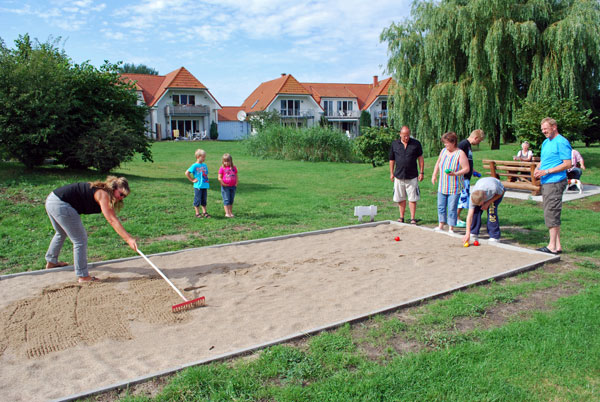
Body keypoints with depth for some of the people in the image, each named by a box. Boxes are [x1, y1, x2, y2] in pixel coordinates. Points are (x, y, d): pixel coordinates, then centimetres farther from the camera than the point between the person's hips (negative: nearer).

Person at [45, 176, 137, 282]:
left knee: (61, 233, 33)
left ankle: (51, 261, 55)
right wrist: (128, 239, -28)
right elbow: (112, 220, -24)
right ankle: (83, 276, 3)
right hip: (61, 205, -11)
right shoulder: (103, 194, -15)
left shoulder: (101, 190, 14)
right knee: (80, 240, -4)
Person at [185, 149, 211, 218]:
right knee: (197, 200, 3)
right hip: (198, 186, -6)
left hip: (205, 186, 6)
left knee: (204, 200, 13)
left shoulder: (204, 165, 9)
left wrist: (207, 180, 10)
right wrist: (192, 180, -9)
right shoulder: (195, 166, -9)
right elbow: (187, 173, -11)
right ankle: (197, 213, 12)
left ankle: (204, 212, 22)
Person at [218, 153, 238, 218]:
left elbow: (236, 176, 12)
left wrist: (236, 183, 0)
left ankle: (231, 212, 18)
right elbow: (219, 178, -6)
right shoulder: (222, 168, -5)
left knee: (231, 200, 10)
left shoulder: (234, 168, 6)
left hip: (233, 186, 4)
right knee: (226, 200, -3)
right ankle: (227, 213, 0)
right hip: (225, 187, -4)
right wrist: (223, 184, -14)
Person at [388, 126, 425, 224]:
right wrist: (391, 173, 8)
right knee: (400, 198, 10)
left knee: (412, 198, 2)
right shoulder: (394, 144, 3)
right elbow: (392, 159, 10)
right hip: (399, 176, 2)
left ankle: (413, 218, 10)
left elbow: (420, 158, 5)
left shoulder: (416, 144, 0)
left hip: (412, 176, -1)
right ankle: (401, 217, 23)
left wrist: (421, 172, 2)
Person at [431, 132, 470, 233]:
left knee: (452, 208, -1)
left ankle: (451, 228, 10)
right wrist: (434, 175, 16)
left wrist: (455, 173, -28)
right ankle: (441, 225, 25)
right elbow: (438, 163, 21)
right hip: (442, 186, 6)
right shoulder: (443, 151, 6)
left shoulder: (460, 154, -13)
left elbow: (466, 168, -14)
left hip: (454, 188, -6)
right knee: (441, 206, 11)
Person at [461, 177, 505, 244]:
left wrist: (488, 203, -29)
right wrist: (467, 234, -35)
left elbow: (501, 193, -19)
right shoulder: (473, 196, -35)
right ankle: (474, 234, 0)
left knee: (491, 210, -23)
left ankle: (495, 237, -13)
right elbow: (470, 215, -33)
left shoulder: (493, 188, -45)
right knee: (476, 210, -17)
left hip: (498, 191, -2)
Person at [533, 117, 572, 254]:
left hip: (555, 183, -9)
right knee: (552, 214, 11)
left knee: (551, 213, -9)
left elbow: (568, 164, -15)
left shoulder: (561, 142, -10)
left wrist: (547, 171, -18)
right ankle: (557, 245, 17)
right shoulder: (546, 142, 18)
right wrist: (537, 169, 5)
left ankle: (552, 246, -4)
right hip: (546, 182, 10)